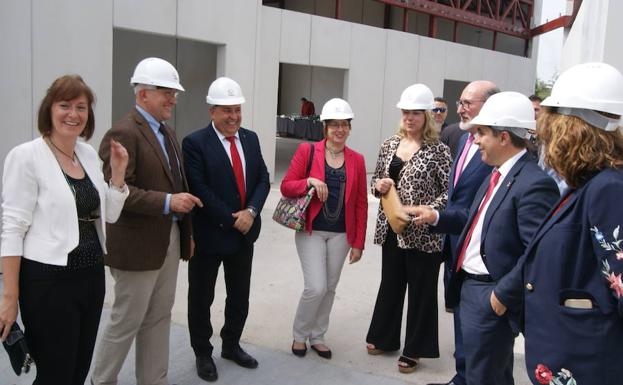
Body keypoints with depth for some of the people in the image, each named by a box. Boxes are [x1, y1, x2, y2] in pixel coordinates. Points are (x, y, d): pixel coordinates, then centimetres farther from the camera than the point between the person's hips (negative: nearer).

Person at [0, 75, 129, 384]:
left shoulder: (89, 154, 8)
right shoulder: (26, 156, -11)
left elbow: (108, 215, 13)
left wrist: (118, 173, -1)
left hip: (91, 276, 7)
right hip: (48, 281, -6)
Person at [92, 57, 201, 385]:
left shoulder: (167, 132, 12)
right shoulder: (123, 133, -16)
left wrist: (185, 231, 13)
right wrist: (167, 202, -25)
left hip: (170, 240, 8)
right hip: (138, 245, -8)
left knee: (159, 319, 16)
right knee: (126, 322, 6)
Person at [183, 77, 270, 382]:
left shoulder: (251, 139, 6)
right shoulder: (195, 143, -12)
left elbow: (263, 180, 4)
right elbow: (200, 190, -18)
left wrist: (251, 212, -13)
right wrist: (231, 220, -17)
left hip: (245, 233, 6)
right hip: (209, 234, -5)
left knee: (240, 297, 17)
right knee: (201, 299, 10)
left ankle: (231, 345, 37)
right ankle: (202, 353, 29)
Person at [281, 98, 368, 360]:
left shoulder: (357, 160, 3)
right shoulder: (307, 151, -4)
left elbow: (361, 204, 4)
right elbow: (286, 186, -4)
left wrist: (358, 243, 2)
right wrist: (309, 181, -23)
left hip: (341, 235, 3)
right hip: (311, 231, -3)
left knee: (329, 288, 11)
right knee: (316, 287, -8)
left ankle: (317, 336, 31)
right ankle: (299, 335, 18)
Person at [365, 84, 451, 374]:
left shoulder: (438, 150, -9)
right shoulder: (390, 144, 6)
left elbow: (449, 191, -10)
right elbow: (376, 178, 13)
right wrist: (379, 185, -9)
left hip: (423, 232, -5)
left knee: (421, 290, 8)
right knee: (390, 282, 18)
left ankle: (413, 350, 23)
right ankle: (384, 337, 36)